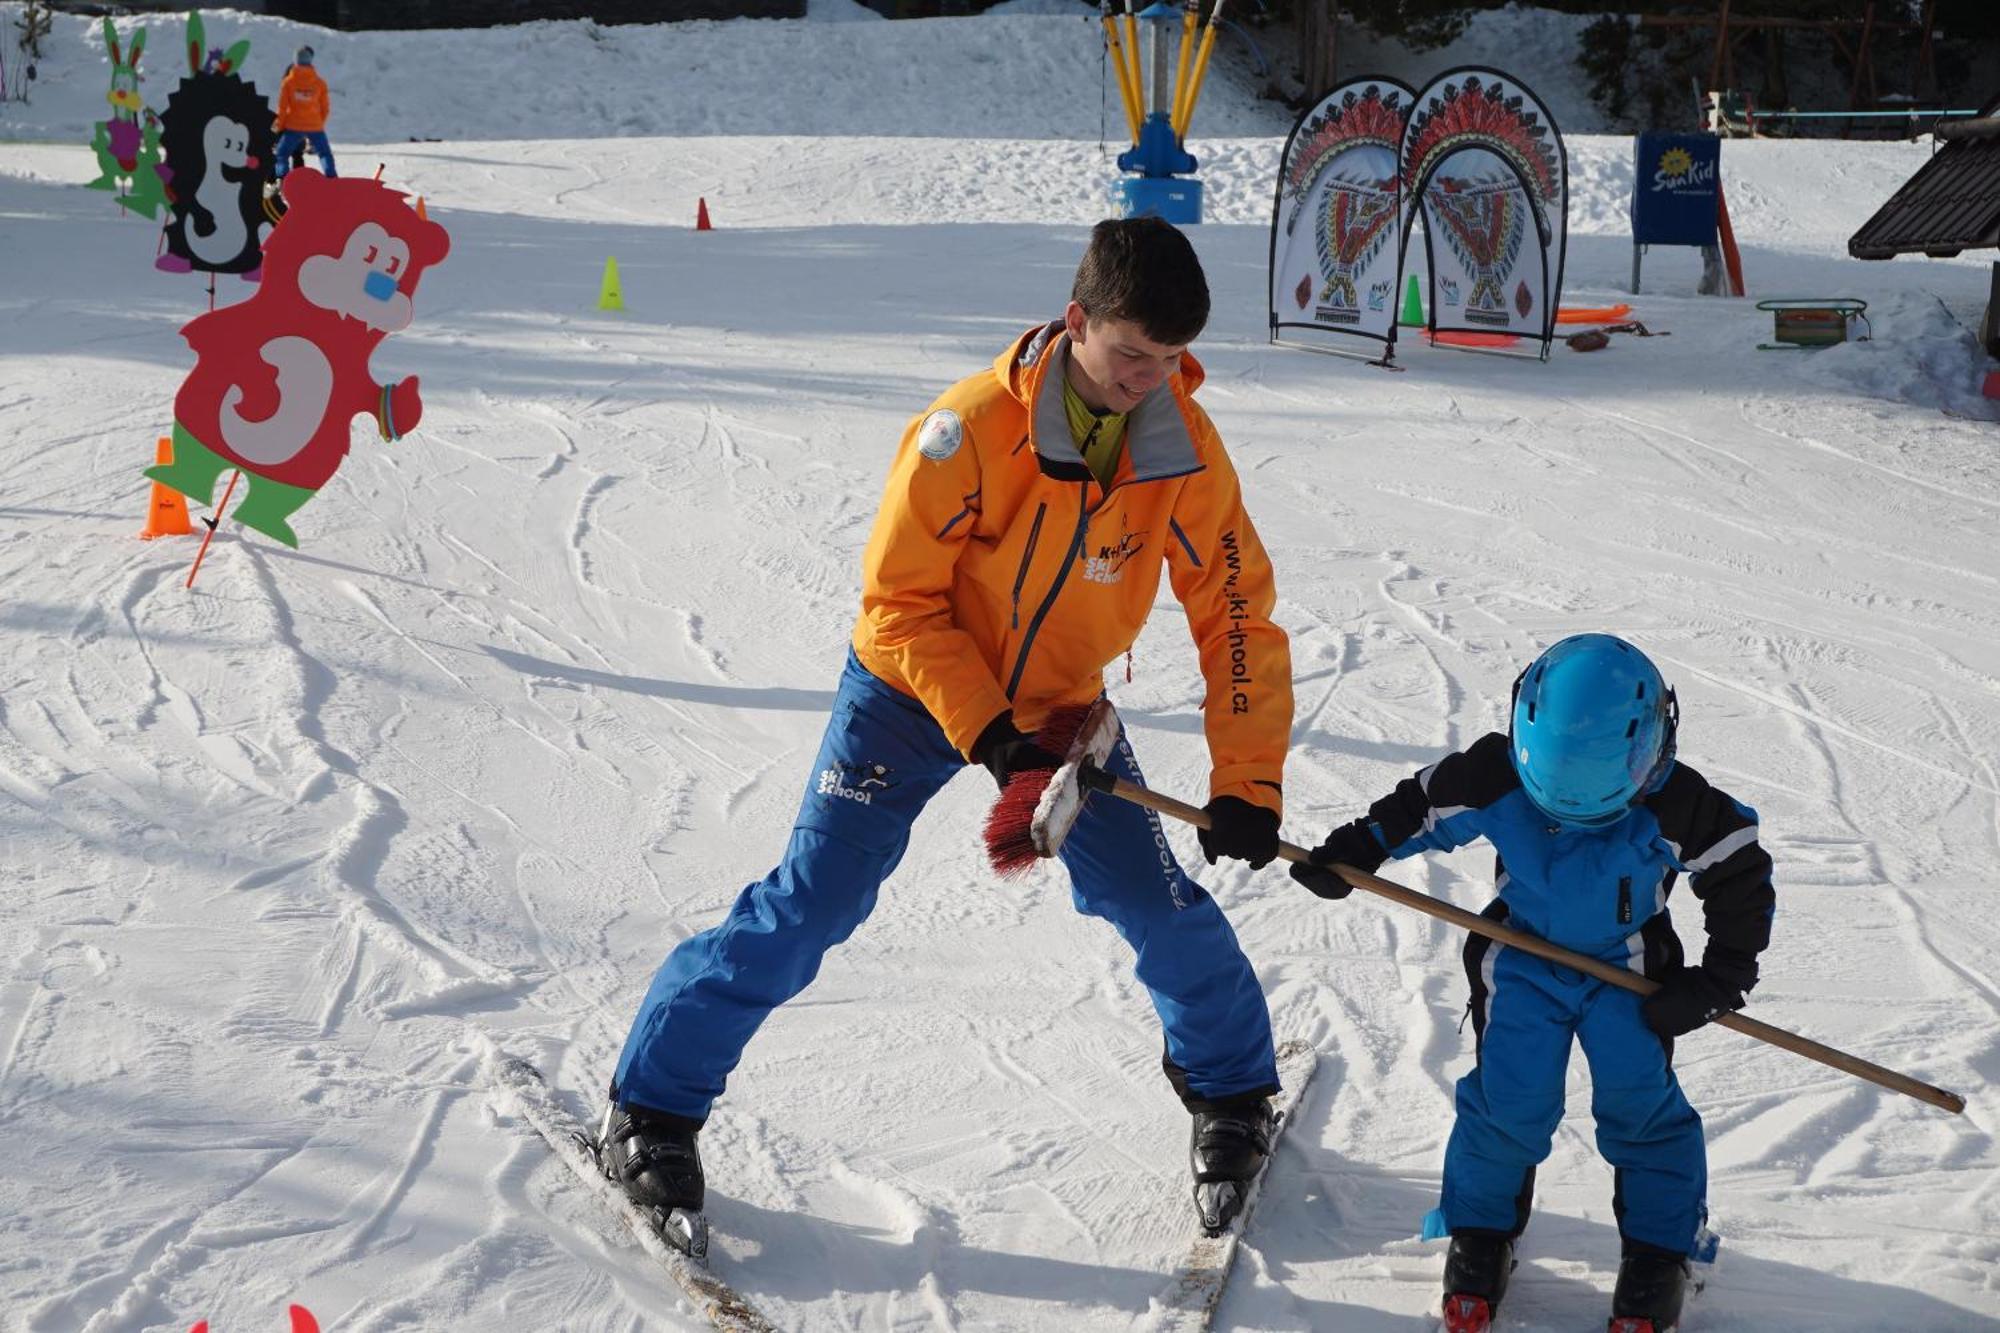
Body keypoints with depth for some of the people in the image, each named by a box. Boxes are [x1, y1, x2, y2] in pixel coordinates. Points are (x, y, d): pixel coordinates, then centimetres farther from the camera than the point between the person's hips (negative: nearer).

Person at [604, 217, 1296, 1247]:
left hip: (1059, 701, 3)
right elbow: (899, 599, -20)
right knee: (808, 908, -8)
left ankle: (1230, 1092, 26)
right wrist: (986, 733, -27)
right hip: (914, 689, -3)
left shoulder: (1183, 446, -17)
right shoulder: (971, 430, -29)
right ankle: (652, 1106, 8)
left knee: (1163, 907, -2)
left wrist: (1246, 786, -15)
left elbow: (1237, 615, -10)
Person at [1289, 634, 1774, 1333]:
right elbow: (1417, 809, -4)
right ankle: (1482, 1230, 14)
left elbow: (1741, 875, -11)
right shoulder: (1492, 779, -23)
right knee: (1508, 1098, -9)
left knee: (1638, 1100, -9)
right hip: (1522, 957, 1)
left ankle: (1659, 1248, 11)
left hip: (1627, 966, -1)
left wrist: (1721, 978, -11)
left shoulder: (1677, 805, -25)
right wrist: (1348, 855, -8)